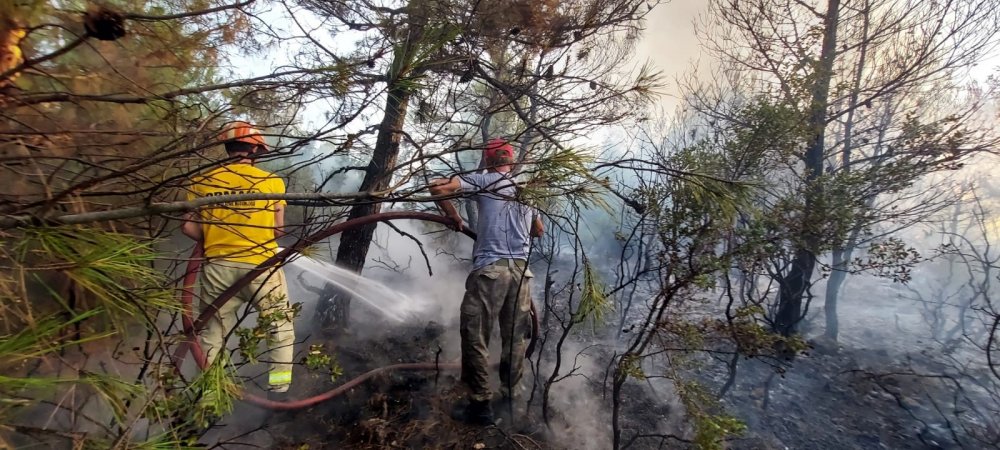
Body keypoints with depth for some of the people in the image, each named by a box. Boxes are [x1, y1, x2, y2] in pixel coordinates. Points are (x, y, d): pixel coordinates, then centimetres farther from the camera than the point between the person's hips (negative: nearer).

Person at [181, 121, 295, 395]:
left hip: (217, 267, 3)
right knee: (281, 326, 14)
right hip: (260, 266, -3)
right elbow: (279, 229, -5)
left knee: (212, 332, 19)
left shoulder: (202, 182, 2)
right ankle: (279, 387, 15)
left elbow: (189, 227, 1)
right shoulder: (271, 181, -5)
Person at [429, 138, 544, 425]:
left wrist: (454, 217, 8)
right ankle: (510, 397, 27)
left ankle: (481, 404, 9)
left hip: (490, 269, -5)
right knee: (516, 337, 14)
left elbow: (437, 187, -6)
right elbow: (538, 231, 30)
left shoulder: (483, 181, 2)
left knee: (475, 337, 4)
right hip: (522, 270, 6)